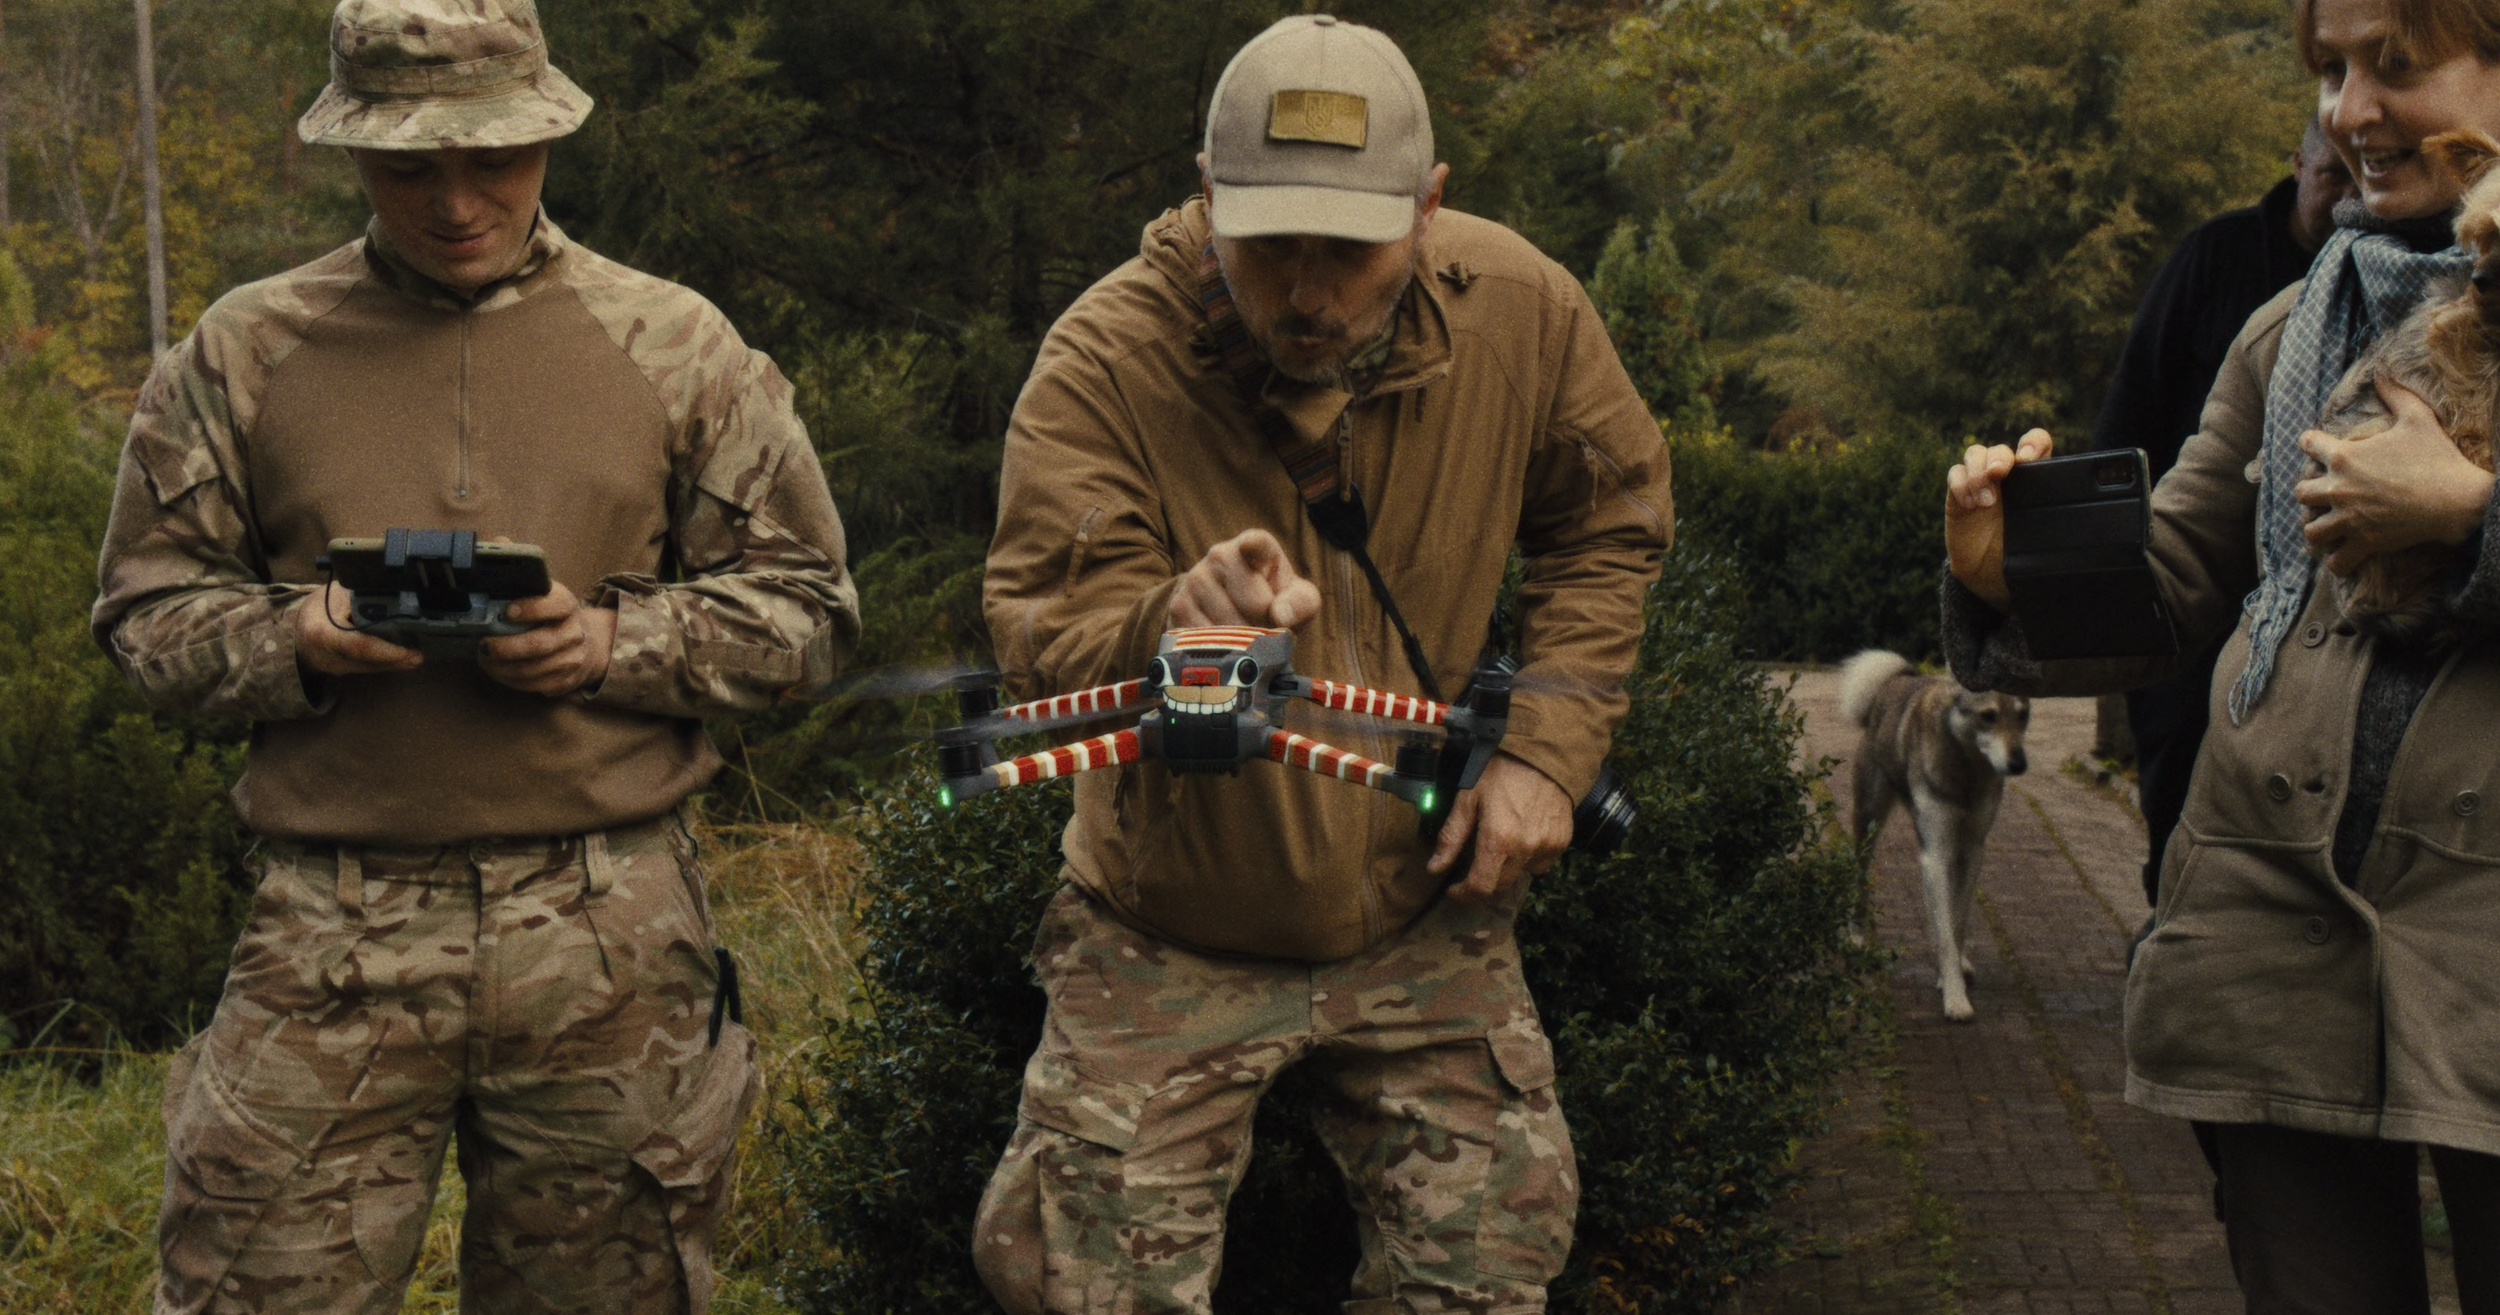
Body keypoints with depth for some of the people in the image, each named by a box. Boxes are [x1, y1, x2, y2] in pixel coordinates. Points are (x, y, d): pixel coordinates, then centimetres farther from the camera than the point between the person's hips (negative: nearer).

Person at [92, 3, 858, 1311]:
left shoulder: (672, 345, 7)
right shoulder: (247, 352, 7)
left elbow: (800, 601, 8)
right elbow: (144, 610, 10)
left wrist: (617, 643, -10)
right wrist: (293, 638, -11)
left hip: (606, 932, 0)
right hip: (333, 931, 0)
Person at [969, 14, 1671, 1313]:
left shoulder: (1519, 310, -14)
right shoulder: (1103, 361, -23)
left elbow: (1609, 522, 4)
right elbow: (1039, 632, -30)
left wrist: (1547, 747, -6)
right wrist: (1171, 626, -53)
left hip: (1423, 915, 3)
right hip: (1170, 936, -2)